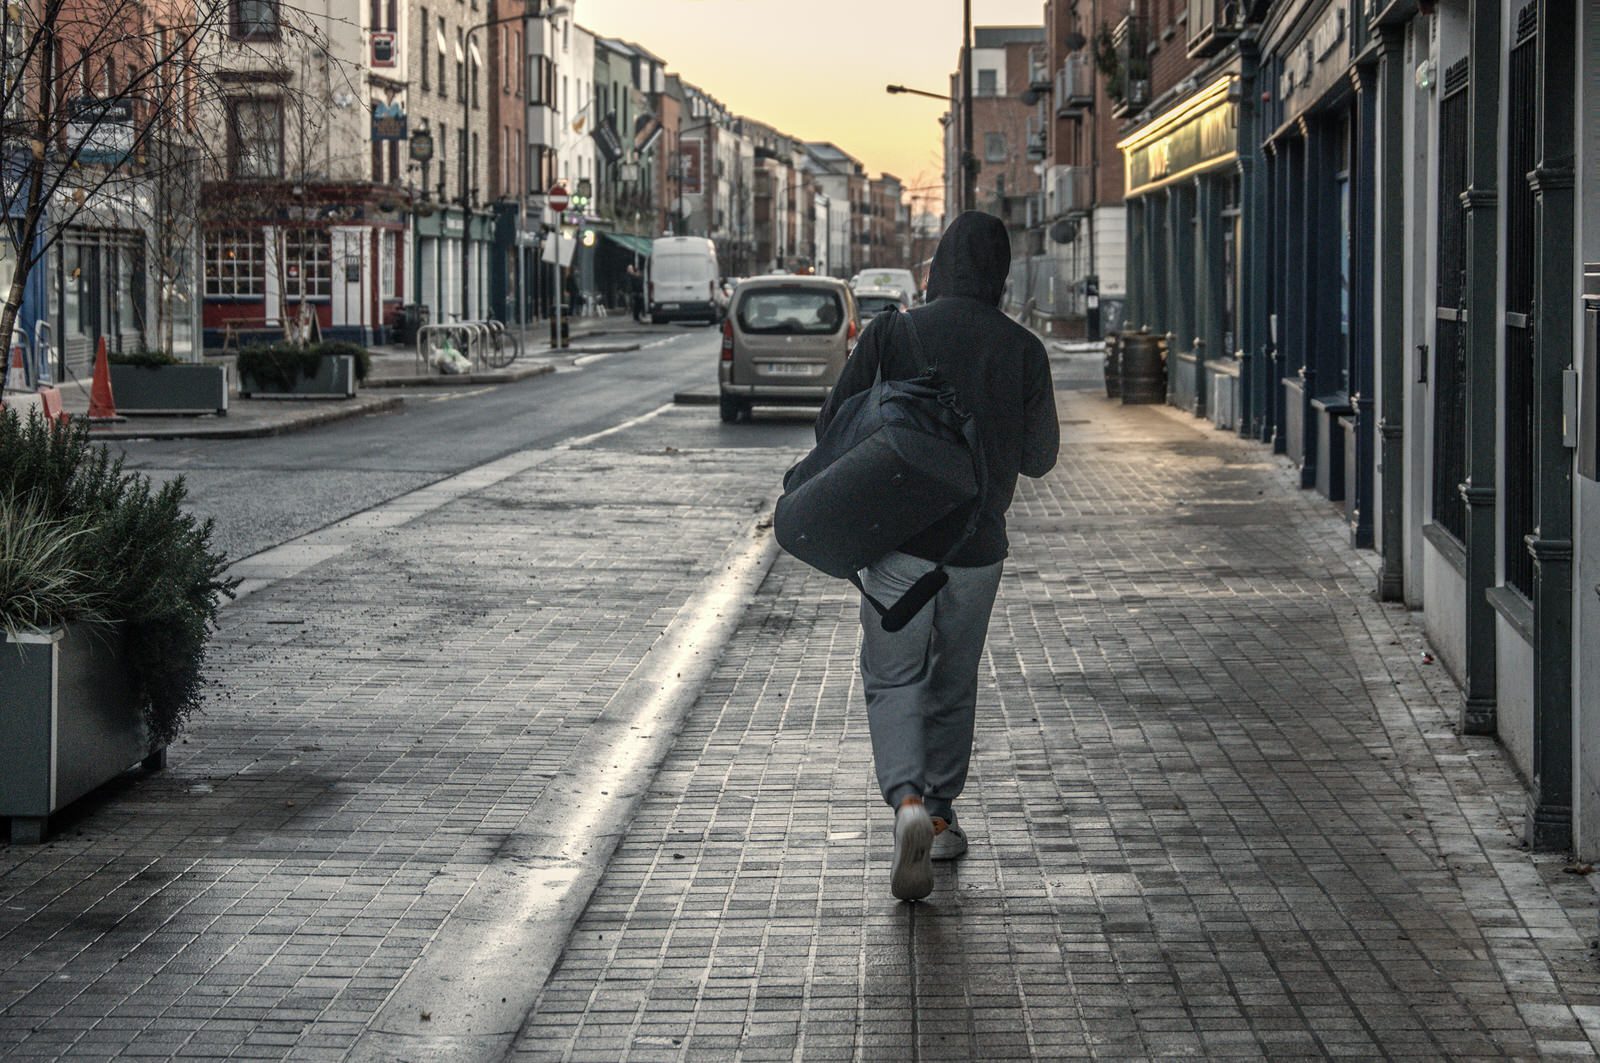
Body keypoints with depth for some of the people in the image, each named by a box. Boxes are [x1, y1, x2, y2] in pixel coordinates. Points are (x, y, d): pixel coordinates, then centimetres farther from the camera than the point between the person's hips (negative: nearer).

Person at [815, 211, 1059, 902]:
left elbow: (832, 428, -6)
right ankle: (941, 814, 26)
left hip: (898, 539, -2)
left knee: (893, 677, 4)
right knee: (954, 682, 18)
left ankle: (908, 801, -18)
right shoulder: (1024, 350, -3)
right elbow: (1040, 457, 6)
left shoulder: (892, 332, -7)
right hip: (979, 544, 2)